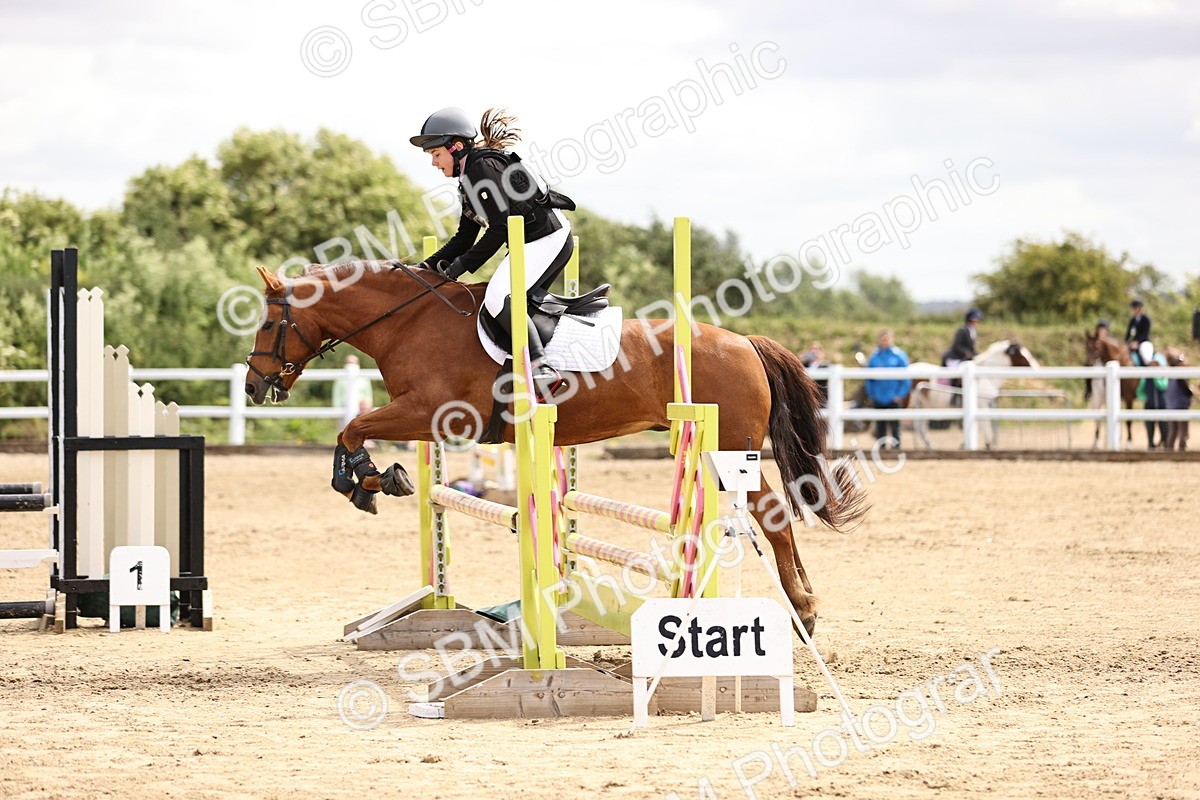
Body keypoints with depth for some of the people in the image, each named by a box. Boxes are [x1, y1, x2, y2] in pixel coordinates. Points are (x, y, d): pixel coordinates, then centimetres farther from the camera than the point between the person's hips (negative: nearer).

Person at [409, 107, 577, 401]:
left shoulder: (484, 167, -14)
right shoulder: (469, 179, 17)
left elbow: (501, 228, -19)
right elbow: (464, 238, 19)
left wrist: (462, 265, -15)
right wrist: (428, 266, 9)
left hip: (548, 239, -11)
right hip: (530, 244, 11)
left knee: (497, 299, -24)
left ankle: (542, 370, -31)